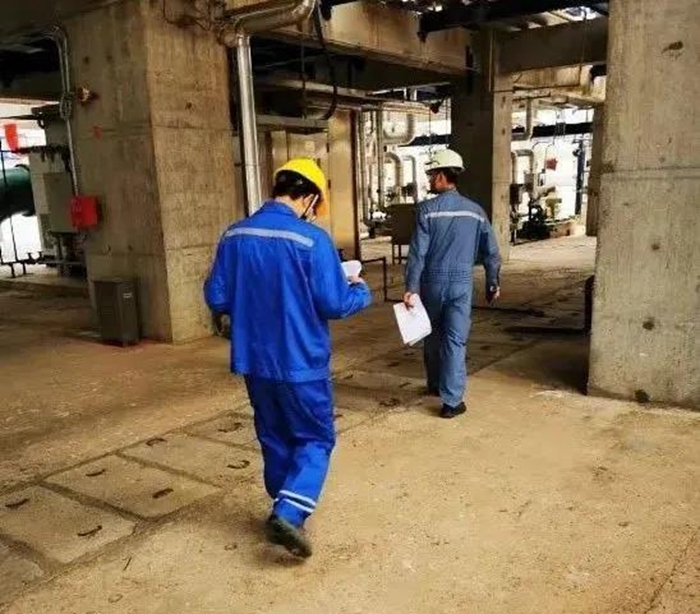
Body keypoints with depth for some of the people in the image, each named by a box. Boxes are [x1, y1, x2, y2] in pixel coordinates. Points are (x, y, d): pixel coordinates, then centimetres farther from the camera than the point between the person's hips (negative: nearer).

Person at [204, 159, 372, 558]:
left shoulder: (234, 237, -2)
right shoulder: (312, 240, -17)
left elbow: (217, 299, 2)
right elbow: (334, 303, -15)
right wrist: (361, 291, 5)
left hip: (254, 361, 5)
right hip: (302, 362, -5)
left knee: (275, 439, 20)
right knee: (315, 439, 11)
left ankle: (286, 511, 33)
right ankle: (290, 513, -3)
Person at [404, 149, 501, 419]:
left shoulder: (428, 209, -8)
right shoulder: (475, 210, 3)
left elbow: (418, 252, -13)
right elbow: (491, 252, 6)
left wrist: (411, 288, -11)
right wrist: (493, 284, 17)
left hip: (433, 282, -1)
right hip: (461, 283, 1)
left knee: (433, 336, 18)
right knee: (455, 340, 2)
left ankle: (435, 384, 35)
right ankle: (452, 400, 0)